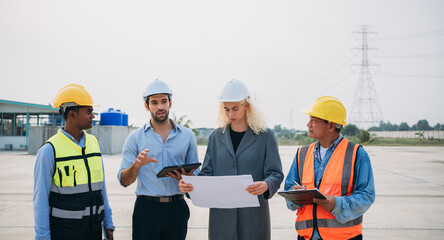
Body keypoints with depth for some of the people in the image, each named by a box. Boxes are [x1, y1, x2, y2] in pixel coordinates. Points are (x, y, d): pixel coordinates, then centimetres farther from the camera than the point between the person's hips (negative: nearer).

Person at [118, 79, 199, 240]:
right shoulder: (135, 138, 4)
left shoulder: (187, 136, 8)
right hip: (146, 208, -1)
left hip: (177, 208, 2)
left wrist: (185, 177, -10)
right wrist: (136, 165, -20)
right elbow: (124, 181, 0)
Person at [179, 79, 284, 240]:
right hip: (221, 213, 2)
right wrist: (189, 185, -10)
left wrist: (266, 185, -25)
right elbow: (207, 173, 10)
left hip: (253, 214, -2)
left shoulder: (265, 136, 1)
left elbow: (276, 174, -3)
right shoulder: (216, 136, 11)